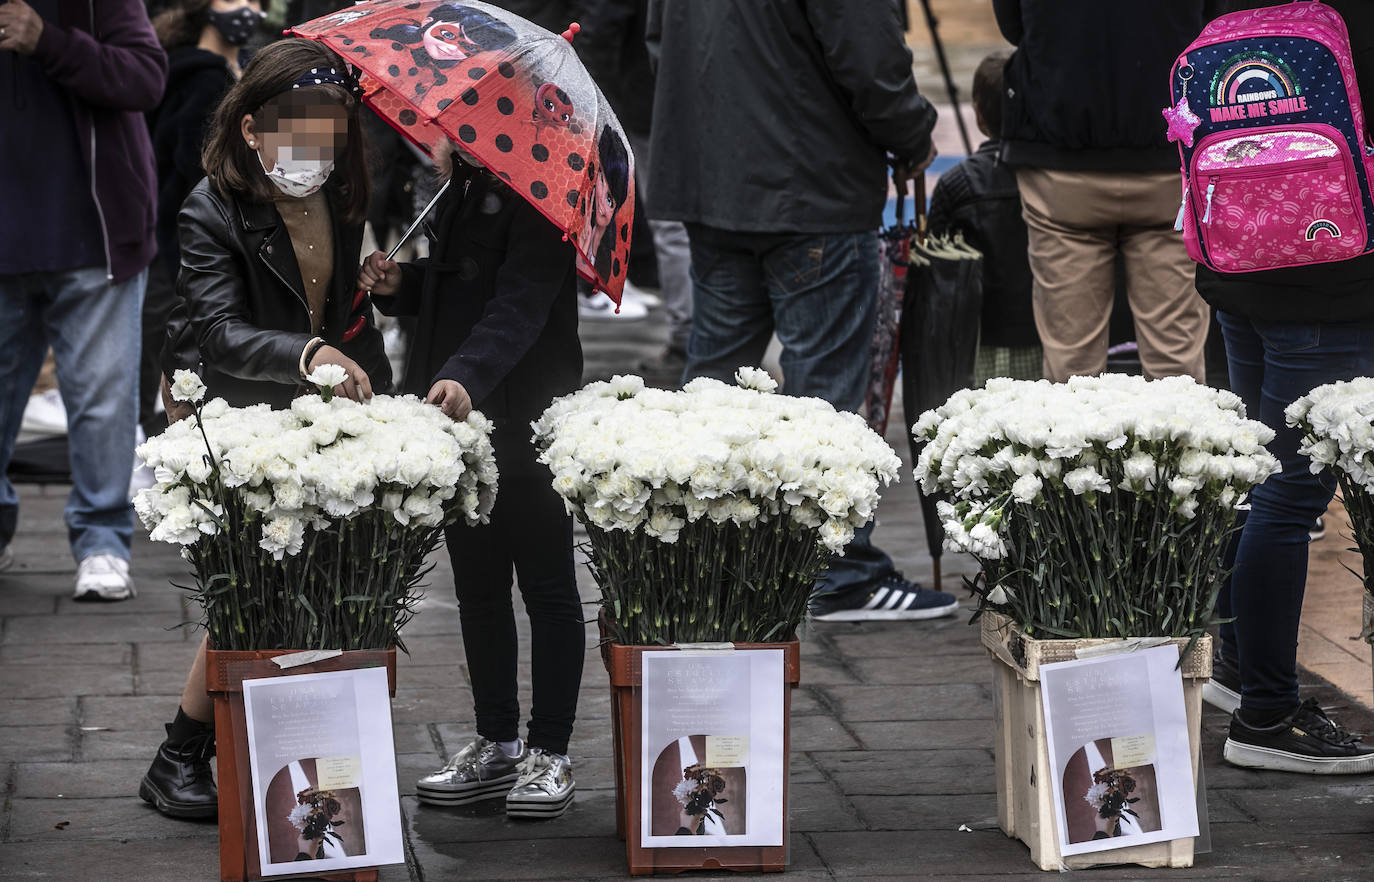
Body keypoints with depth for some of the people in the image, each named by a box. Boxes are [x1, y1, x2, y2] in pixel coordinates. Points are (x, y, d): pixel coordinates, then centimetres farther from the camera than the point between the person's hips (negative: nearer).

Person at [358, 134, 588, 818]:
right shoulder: (461, 189, 14)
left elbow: (520, 305, -26)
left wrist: (467, 375, -40)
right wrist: (398, 285, 5)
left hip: (527, 422, -9)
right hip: (456, 420, 9)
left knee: (546, 586, 2)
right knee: (477, 587, 14)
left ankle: (550, 754, 8)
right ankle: (495, 746, 23)